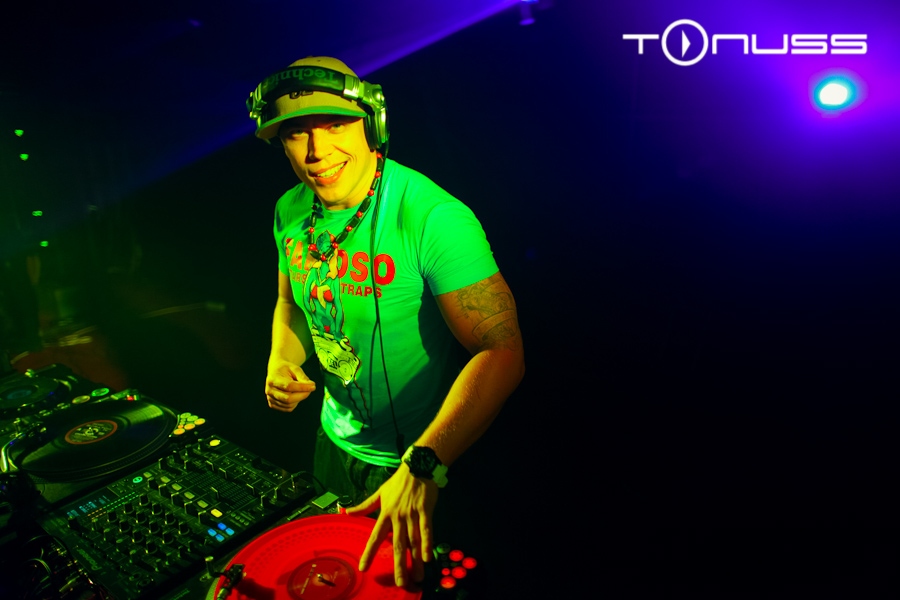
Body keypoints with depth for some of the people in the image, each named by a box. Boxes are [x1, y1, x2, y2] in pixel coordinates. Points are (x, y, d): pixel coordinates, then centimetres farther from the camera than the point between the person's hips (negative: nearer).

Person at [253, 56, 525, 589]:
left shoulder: (433, 218, -30)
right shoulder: (292, 212, -6)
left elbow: (502, 351, -34)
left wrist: (422, 467, -42)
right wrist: (282, 362, -10)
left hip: (427, 463, -6)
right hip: (336, 442, 6)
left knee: (411, 580, 22)